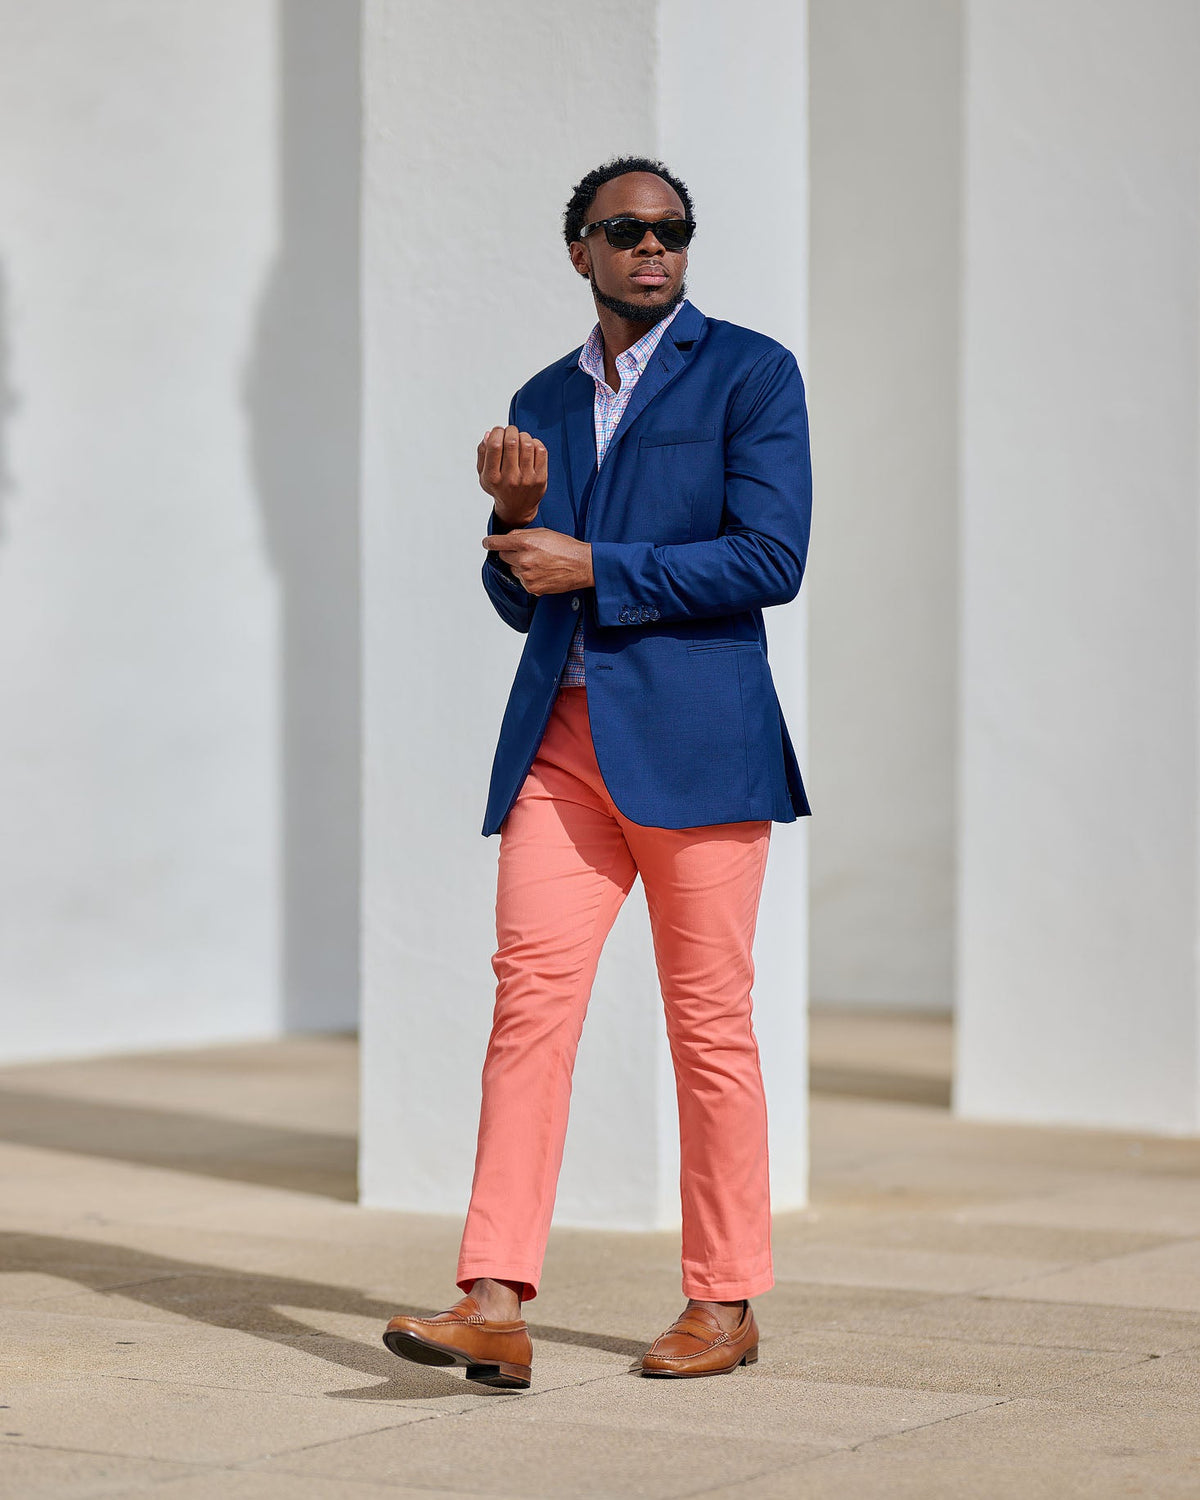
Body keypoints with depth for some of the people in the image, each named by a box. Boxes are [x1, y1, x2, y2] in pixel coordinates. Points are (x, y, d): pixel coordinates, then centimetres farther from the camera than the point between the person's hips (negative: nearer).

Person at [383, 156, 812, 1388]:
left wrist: (590, 566, -9)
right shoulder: (544, 402, 19)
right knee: (530, 994, -7)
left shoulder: (750, 373, 2)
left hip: (691, 734, -4)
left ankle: (725, 1302, 11)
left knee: (708, 1019, 0)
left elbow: (770, 559, -9)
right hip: (562, 739, 4)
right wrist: (513, 514, 1)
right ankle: (494, 1308, -12)